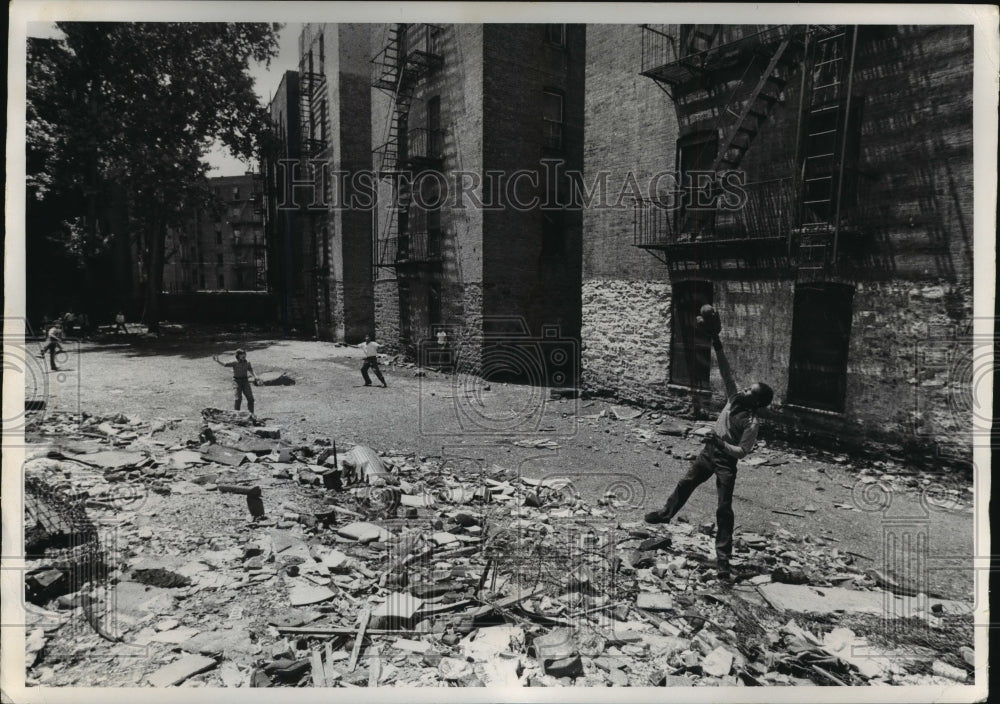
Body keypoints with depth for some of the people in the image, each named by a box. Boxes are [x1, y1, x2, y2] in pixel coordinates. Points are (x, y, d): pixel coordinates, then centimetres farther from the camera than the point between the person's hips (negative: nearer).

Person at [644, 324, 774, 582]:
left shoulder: (752, 423, -21)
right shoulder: (735, 399, -6)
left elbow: (742, 451, -22)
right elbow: (726, 372, -8)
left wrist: (722, 443, -33)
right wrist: (717, 346, -15)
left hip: (726, 462, -7)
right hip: (709, 452, 7)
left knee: (724, 509, -6)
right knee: (685, 483, 22)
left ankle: (723, 558, -1)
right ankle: (666, 513, 47)